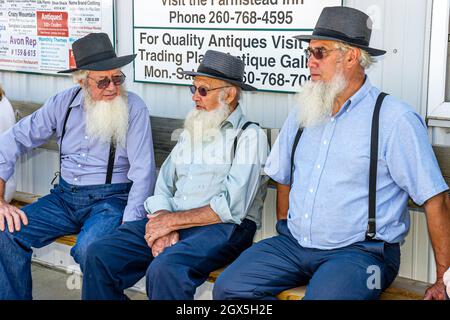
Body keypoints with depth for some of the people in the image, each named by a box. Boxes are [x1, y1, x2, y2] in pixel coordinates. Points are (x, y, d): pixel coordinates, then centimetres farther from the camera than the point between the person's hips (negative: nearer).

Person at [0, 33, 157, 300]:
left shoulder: (134, 108, -8)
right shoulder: (64, 103, 3)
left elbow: (143, 170, -13)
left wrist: (127, 227, -22)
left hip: (110, 199, -4)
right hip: (65, 196, 5)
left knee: (88, 249, -34)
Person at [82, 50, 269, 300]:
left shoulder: (249, 136, -2)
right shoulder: (192, 131, 22)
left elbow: (233, 208, -13)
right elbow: (163, 188, 15)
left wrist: (173, 220, -10)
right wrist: (163, 226, -6)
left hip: (222, 228, -7)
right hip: (172, 223, 7)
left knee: (164, 268, -35)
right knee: (100, 255, -10)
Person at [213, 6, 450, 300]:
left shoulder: (395, 119, -9)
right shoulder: (302, 114, 11)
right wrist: (285, 228, 14)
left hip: (360, 251, -6)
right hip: (293, 243, 6)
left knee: (322, 296, -34)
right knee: (228, 288, -11)